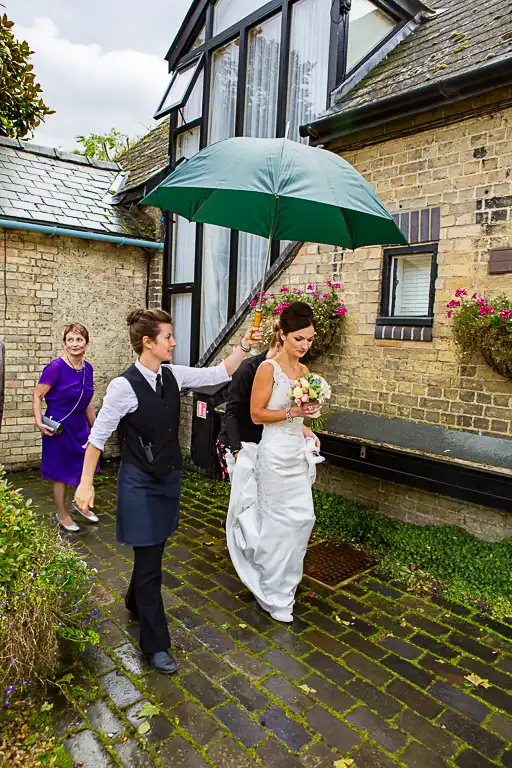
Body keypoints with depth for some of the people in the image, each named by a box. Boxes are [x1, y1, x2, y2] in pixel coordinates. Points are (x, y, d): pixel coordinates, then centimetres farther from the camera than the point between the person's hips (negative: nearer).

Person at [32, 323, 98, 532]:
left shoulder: (87, 368, -1)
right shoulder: (56, 367, -19)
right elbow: (37, 396, -13)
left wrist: (95, 427, 15)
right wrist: (39, 422, -23)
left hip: (80, 426, 6)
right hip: (59, 427, -6)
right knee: (62, 473, 9)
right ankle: (62, 514, 30)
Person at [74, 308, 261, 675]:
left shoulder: (173, 375, -3)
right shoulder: (124, 385, -20)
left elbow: (219, 374, 4)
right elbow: (99, 435, -13)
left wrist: (244, 346, -7)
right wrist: (86, 482, -10)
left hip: (170, 477, 6)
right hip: (140, 483, -6)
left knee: (154, 550, 22)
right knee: (149, 562, 3)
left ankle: (136, 601, 51)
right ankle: (156, 645, 20)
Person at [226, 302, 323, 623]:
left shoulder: (304, 370, 8)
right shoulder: (268, 368, -13)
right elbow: (257, 414, -14)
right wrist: (292, 412, -23)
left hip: (298, 452, 7)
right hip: (276, 452, -7)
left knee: (303, 517, 11)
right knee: (280, 521, 3)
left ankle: (285, 580, 35)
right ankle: (275, 596, 22)